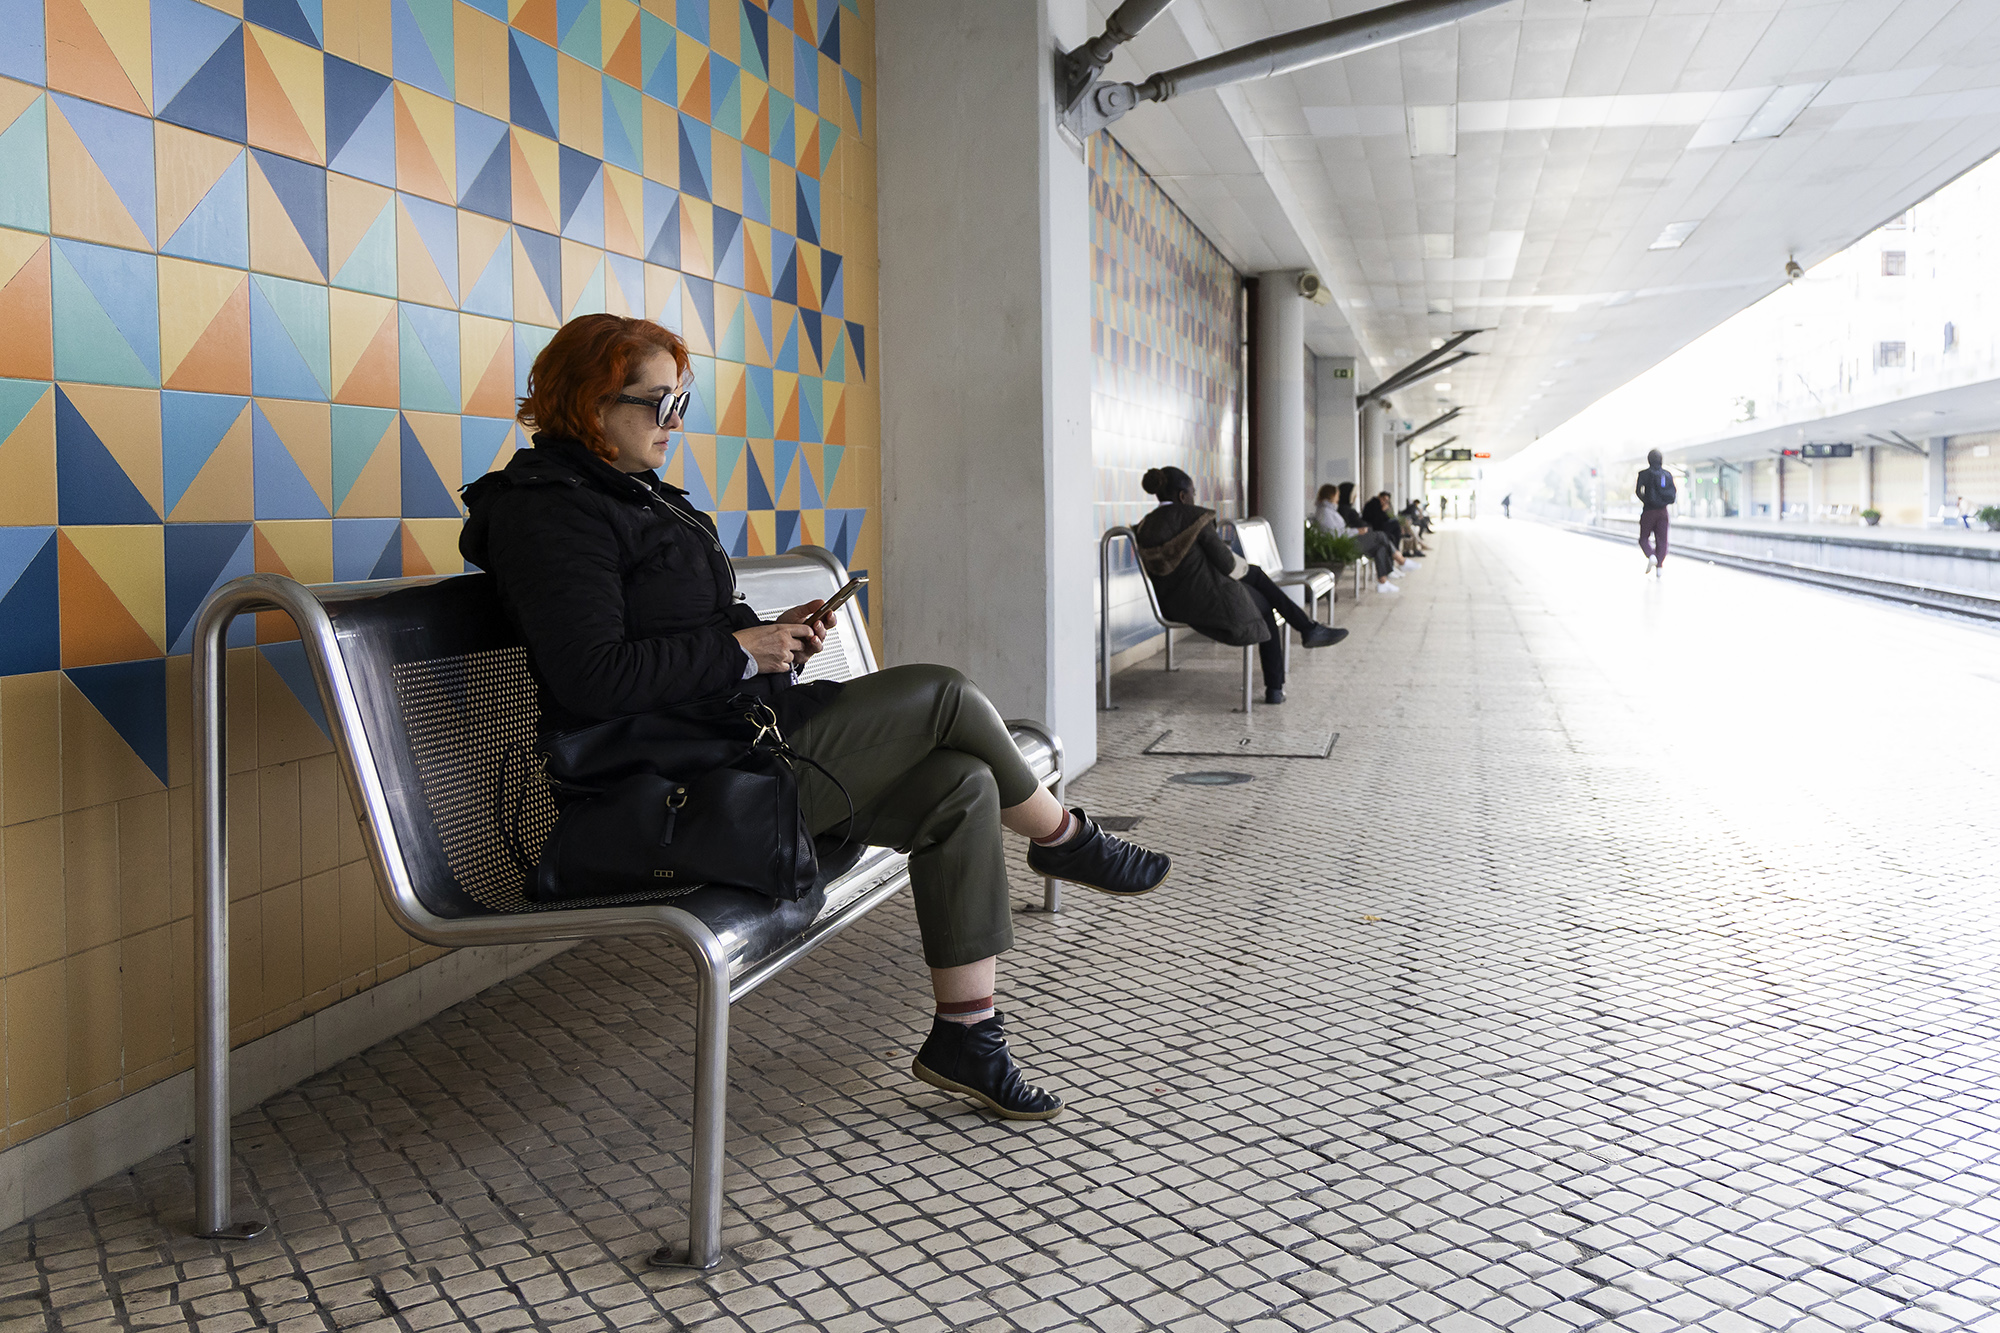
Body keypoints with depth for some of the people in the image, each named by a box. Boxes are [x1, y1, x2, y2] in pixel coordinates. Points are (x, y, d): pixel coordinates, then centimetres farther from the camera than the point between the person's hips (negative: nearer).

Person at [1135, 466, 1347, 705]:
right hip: (1213, 600, -7)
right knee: (1264, 605, 27)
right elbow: (1226, 564, -12)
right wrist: (1240, 564, 13)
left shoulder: (1146, 527, 4)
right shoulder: (1194, 516, -15)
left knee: (1256, 574, 27)